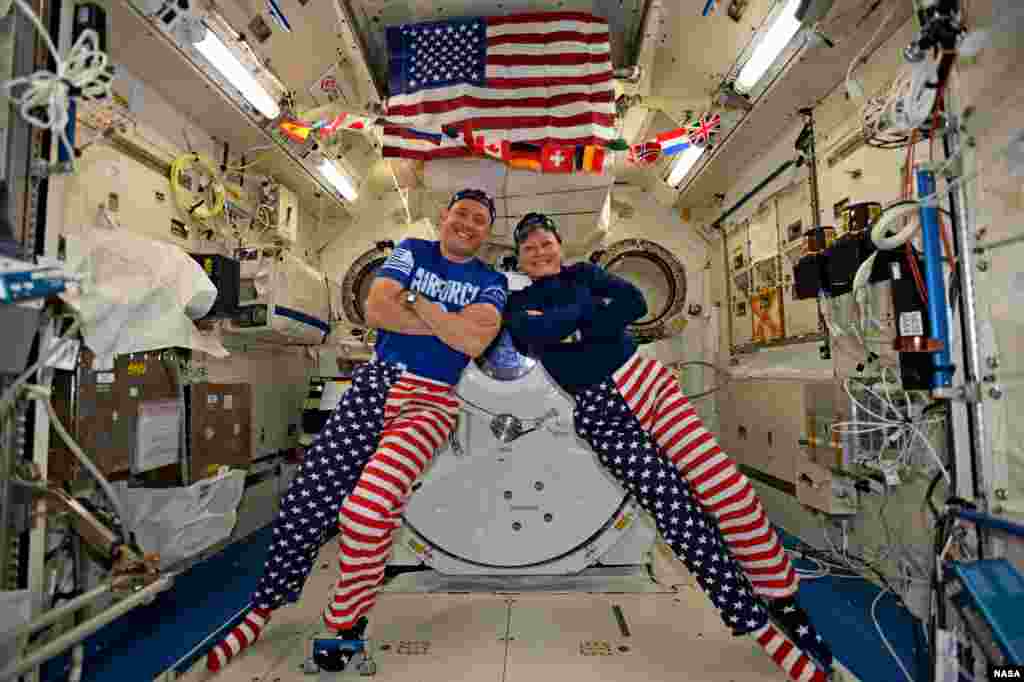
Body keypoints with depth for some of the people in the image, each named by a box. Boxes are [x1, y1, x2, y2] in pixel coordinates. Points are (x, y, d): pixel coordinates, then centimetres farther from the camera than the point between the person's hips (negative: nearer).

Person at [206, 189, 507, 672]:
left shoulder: (492, 282, 9)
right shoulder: (412, 251, 12)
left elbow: (474, 342, -10)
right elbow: (376, 310, -6)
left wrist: (419, 302, -5)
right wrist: (449, 323, -5)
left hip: (431, 401, -2)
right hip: (377, 382, 2)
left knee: (367, 508, -22)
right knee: (308, 496, -4)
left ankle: (346, 624, 2)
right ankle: (263, 607, 20)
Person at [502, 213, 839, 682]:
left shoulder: (584, 273, 15)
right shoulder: (518, 302, 8)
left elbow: (635, 303, -3)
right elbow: (532, 332, -17)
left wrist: (567, 323, -10)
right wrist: (590, 310, -7)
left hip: (645, 380, 3)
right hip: (601, 411, -3)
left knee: (731, 489, -7)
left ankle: (784, 604, 15)